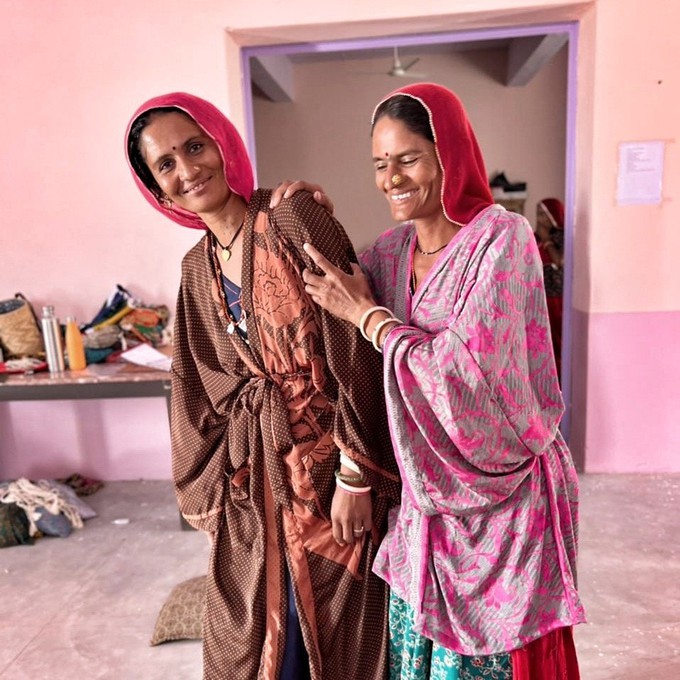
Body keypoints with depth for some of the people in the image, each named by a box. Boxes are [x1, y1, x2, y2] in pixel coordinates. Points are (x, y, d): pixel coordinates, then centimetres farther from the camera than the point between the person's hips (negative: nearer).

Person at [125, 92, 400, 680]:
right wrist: (211, 489, 11)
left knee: (337, 632, 13)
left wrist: (354, 475, -15)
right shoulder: (197, 267, 7)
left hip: (323, 460, -5)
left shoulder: (295, 221, -12)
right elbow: (201, 392, 11)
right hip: (251, 476, 5)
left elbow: (352, 354, -16)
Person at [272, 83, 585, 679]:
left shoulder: (502, 238, -18)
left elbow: (467, 374, -25)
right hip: (424, 488, 6)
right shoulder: (393, 248, 1)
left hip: (502, 490, -5)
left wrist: (366, 314, -17)